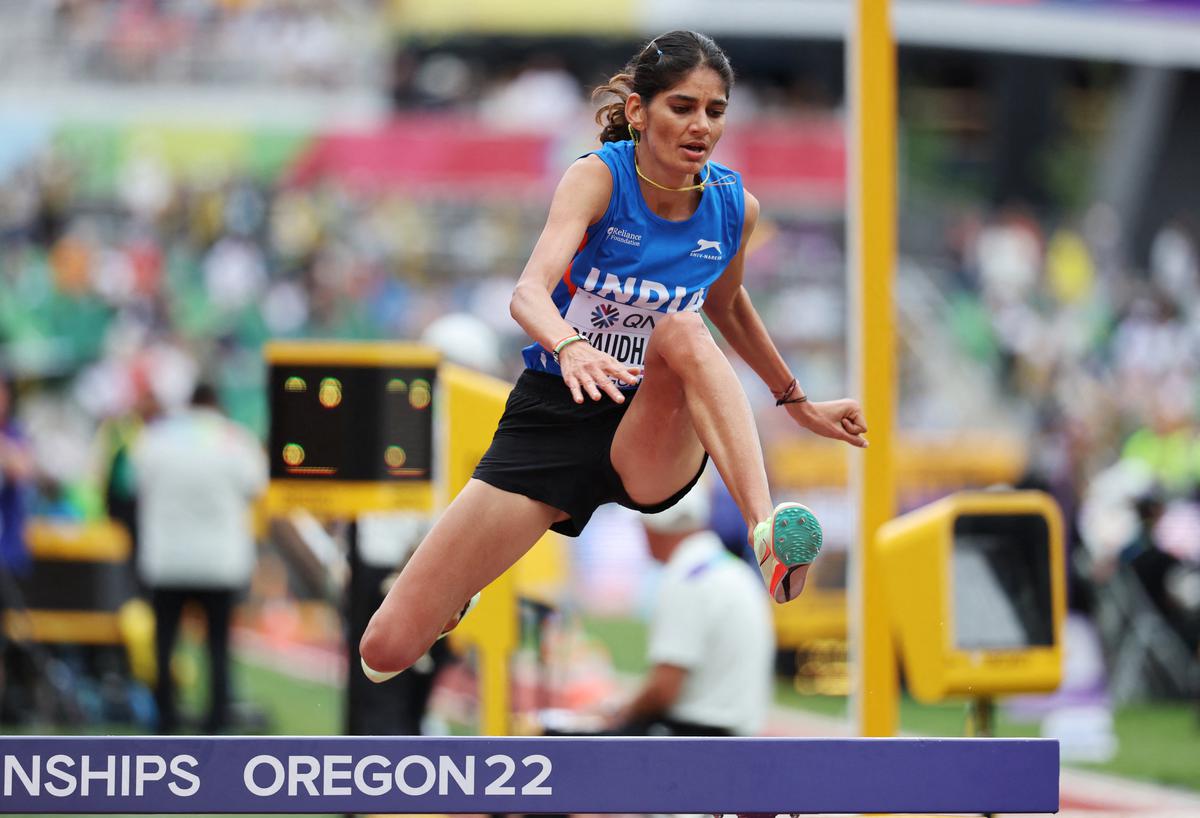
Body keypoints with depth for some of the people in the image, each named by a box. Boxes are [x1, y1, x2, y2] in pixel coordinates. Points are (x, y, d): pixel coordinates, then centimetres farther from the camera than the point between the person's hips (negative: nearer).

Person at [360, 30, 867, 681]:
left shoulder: (734, 207, -1)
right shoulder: (598, 177, -13)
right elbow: (529, 292, -30)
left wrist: (798, 403, 28)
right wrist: (569, 346, -52)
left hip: (656, 440, 2)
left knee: (680, 330, -34)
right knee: (388, 647, -11)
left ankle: (765, 530, -46)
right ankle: (456, 596, 27)